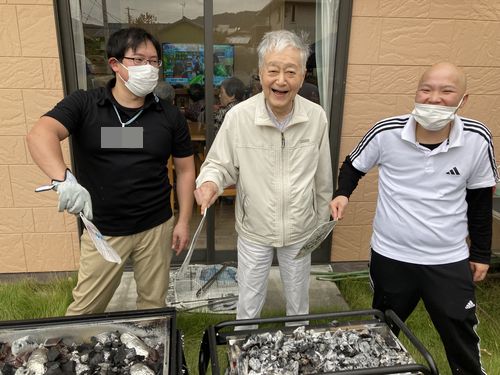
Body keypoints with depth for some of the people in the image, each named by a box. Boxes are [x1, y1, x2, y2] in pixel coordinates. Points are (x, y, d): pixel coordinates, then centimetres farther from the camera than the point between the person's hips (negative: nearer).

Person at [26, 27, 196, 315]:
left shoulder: (169, 116, -1)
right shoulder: (83, 105, -5)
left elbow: (185, 169, 4)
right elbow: (41, 134, -21)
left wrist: (184, 221, 0)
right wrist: (64, 179, -40)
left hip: (157, 227, 2)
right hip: (102, 230, -1)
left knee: (154, 302, 17)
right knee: (85, 309, 14)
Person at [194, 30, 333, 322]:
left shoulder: (317, 117, -12)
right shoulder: (238, 116, -19)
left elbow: (323, 179, 0)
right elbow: (220, 164, -7)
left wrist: (322, 220, 10)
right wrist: (210, 181, -30)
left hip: (301, 231, 2)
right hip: (254, 231, -1)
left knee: (299, 302, 25)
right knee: (249, 305, 19)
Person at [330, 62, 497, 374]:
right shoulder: (387, 133, -15)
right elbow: (354, 165, 4)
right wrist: (343, 194, -15)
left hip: (449, 261, 0)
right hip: (390, 255, 0)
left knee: (463, 343, 18)